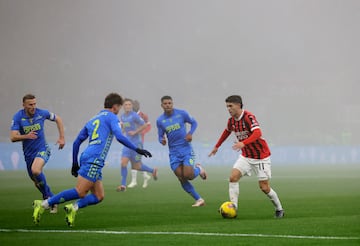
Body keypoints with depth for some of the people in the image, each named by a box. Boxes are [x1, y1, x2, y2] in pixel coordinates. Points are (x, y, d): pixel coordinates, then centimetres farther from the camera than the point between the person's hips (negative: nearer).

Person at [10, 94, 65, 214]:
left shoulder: (42, 113, -9)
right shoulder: (18, 117, -11)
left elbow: (58, 119, 10)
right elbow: (13, 137, -17)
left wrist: (62, 138, 4)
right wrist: (26, 136, -34)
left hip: (42, 149, -3)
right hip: (28, 153, 3)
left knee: (35, 171, -30)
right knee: (35, 179, 12)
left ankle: (47, 195, -11)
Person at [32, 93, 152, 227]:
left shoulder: (93, 119, 27)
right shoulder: (111, 117, 5)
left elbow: (76, 142, 26)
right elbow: (119, 137, -12)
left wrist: (75, 164, 29)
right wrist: (137, 149, -8)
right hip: (93, 160, -9)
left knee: (98, 197, 6)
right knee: (80, 192, -14)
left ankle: (73, 208, -11)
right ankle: (44, 204, -17)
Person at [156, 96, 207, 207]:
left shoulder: (182, 114, -4)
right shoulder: (160, 120, 2)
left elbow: (194, 123, 8)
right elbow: (160, 136, 7)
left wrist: (190, 133, -11)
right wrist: (162, 140, -17)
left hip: (186, 149, -3)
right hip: (174, 153, 3)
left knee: (188, 176, -16)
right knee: (182, 179, -3)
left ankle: (199, 169, 19)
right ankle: (199, 199, 11)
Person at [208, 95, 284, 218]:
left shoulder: (248, 117, -23)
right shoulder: (231, 120, 0)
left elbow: (258, 133, -38)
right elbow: (227, 131, 23)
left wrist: (243, 143, -50)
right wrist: (217, 146, 30)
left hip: (261, 157, -6)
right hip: (246, 156, 6)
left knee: (264, 187, -4)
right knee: (233, 177, -15)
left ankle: (279, 209, 19)